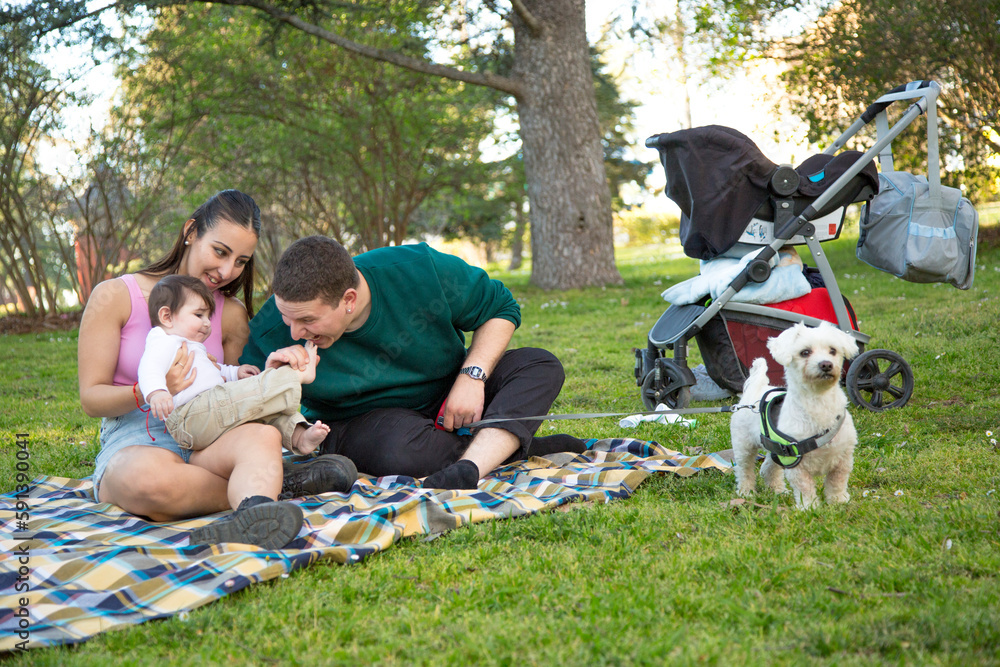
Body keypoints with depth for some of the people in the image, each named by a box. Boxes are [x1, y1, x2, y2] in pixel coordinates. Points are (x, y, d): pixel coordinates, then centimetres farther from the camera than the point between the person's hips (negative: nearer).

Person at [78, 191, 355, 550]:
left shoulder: (232, 315, 14)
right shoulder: (114, 297, 2)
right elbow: (91, 398, 0)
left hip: (203, 445, 3)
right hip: (131, 444, -2)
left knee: (263, 436, -35)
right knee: (150, 477, -42)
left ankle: (251, 517, -65)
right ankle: (272, 486, -25)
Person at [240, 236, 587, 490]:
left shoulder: (420, 271, -22)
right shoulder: (271, 333, -21)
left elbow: (500, 308, -6)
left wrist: (473, 375, -20)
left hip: (447, 395, 3)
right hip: (363, 420, -2)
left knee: (540, 366, -21)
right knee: (402, 449, -40)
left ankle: (469, 467, -41)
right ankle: (511, 446, -19)